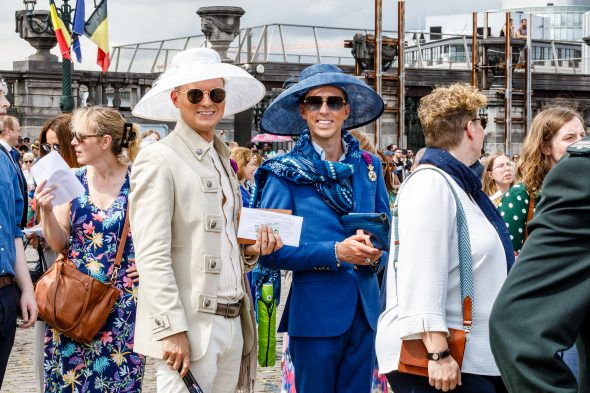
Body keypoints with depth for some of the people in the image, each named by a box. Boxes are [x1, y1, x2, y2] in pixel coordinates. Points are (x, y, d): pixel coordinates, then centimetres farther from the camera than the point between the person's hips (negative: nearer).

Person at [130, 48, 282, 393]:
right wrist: (172, 331, -19)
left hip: (232, 323, 7)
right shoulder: (159, 160, -8)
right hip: (190, 326, -7)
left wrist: (251, 249, 3)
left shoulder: (222, 160, 16)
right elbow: (152, 256, -14)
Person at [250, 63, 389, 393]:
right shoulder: (285, 173, -4)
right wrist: (335, 252, -18)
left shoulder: (368, 166, 8)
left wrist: (376, 251, -9)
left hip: (364, 307, 4)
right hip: (315, 311, -4)